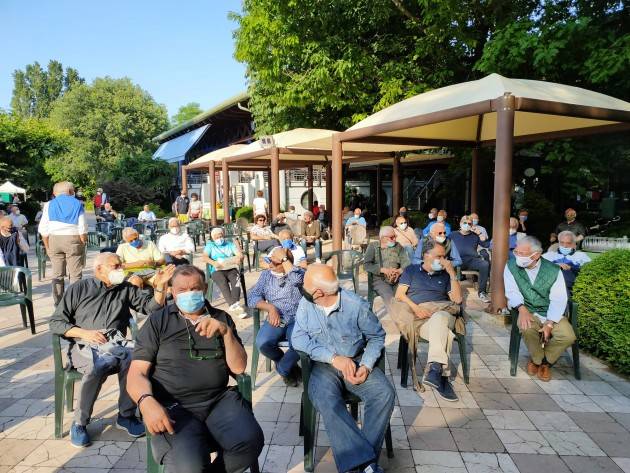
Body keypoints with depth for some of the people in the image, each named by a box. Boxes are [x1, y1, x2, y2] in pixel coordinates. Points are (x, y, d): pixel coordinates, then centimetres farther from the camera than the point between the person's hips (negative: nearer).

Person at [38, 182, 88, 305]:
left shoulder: (49, 205, 6)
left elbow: (43, 229, 3)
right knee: (75, 275, 1)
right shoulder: (77, 204, 1)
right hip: (73, 239, -2)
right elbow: (83, 229, -6)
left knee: (57, 274, 9)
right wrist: (83, 243, 1)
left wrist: (47, 247, 9)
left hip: (54, 240, 3)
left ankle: (58, 304, 13)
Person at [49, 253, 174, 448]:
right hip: (84, 346, -2)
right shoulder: (79, 288, 11)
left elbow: (151, 306, 9)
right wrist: (84, 333, -7)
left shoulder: (126, 289, 19)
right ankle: (79, 423, -15)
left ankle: (126, 415, -12)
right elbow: (56, 322, 8)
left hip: (116, 344, 2)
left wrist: (160, 286, -7)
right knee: (98, 365, -36)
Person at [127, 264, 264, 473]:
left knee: (250, 441, -25)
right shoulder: (157, 321, 8)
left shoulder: (221, 318, 14)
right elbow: (136, 374, 1)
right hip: (173, 406, -2)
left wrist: (226, 332, -10)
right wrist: (147, 402, -20)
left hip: (220, 400, 3)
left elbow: (238, 367, 6)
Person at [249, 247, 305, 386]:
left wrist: (284, 258, -14)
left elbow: (297, 279, -23)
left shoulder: (299, 272, 2)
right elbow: (252, 297, 3)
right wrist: (270, 308, -13)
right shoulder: (266, 274, 12)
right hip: (276, 319, 3)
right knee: (262, 343, -27)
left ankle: (282, 369, 3)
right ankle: (290, 366, 5)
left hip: (297, 320, -3)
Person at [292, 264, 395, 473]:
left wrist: (366, 365, -18)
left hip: (356, 361, 0)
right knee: (325, 400, -31)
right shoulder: (306, 304, -6)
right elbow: (298, 338, -10)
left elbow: (377, 337, -1)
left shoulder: (356, 305, -13)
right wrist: (333, 358, -21)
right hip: (324, 365, 0)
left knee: (384, 393, -25)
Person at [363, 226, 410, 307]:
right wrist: (384, 270, -14)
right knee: (390, 297, -31)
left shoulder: (399, 247, 14)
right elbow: (366, 264, -2)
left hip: (396, 280, 2)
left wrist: (399, 271, -18)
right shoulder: (373, 246, 8)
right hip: (379, 279, -2)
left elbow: (407, 263, 3)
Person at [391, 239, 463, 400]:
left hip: (442, 314, 1)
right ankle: (442, 375, -40)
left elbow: (457, 299, 11)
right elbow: (399, 294, 7)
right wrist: (416, 308, -10)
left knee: (438, 318, -38)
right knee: (441, 330, -36)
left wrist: (452, 273, 5)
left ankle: (435, 369, -47)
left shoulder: (445, 275, 24)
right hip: (418, 318, -1)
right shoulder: (411, 270, 19)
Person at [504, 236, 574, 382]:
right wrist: (522, 308, -32)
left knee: (568, 336, -21)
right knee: (527, 328, -33)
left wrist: (549, 323, -22)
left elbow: (558, 300, -11)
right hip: (528, 311, -1)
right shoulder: (511, 266, -8)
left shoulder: (554, 270, -9)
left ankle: (544, 360, 8)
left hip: (551, 314, 1)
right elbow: (512, 291, -13)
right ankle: (537, 358, 0)